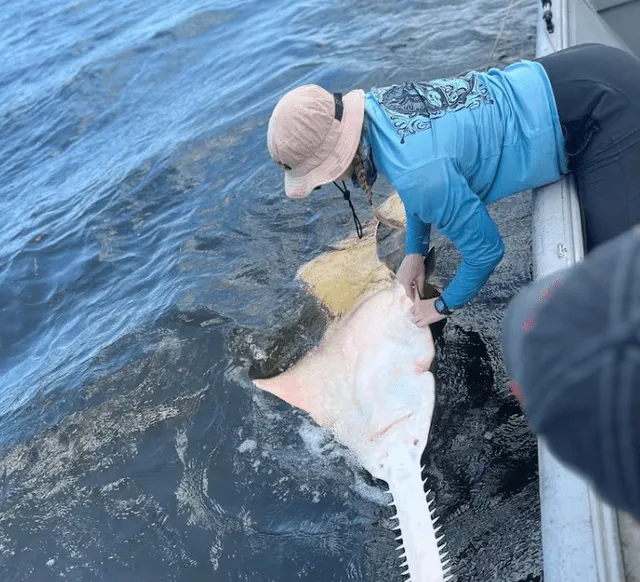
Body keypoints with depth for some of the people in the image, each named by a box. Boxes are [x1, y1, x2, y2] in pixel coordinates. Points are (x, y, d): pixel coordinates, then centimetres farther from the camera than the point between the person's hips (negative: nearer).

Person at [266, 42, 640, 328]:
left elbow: (486, 249, -18)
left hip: (607, 106, -8)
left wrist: (445, 306, 0)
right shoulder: (373, 105, -7)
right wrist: (415, 251, 11)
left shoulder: (415, 173, -33)